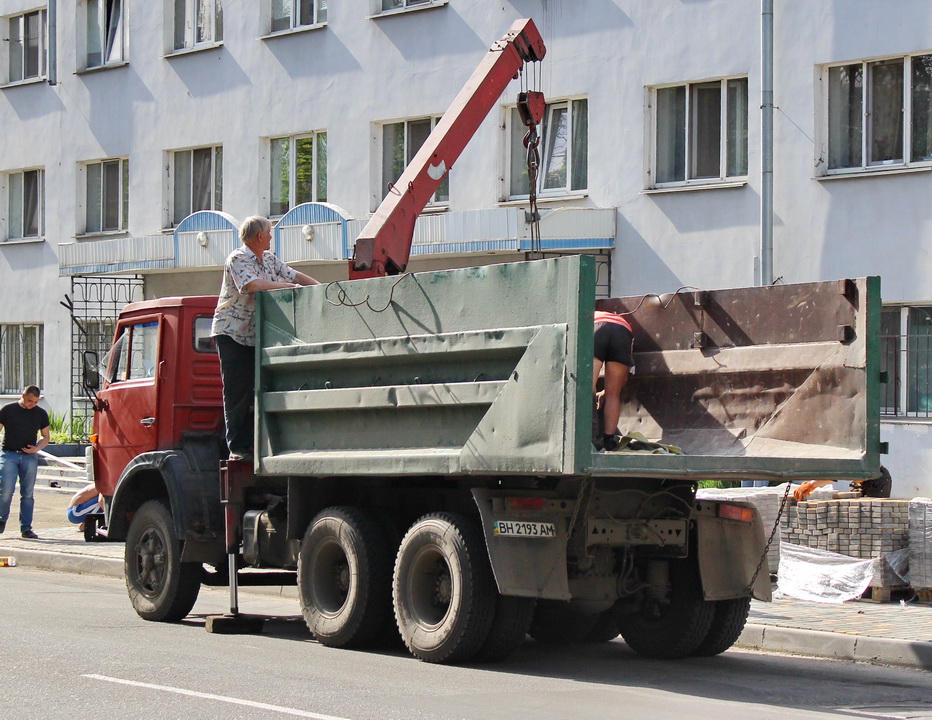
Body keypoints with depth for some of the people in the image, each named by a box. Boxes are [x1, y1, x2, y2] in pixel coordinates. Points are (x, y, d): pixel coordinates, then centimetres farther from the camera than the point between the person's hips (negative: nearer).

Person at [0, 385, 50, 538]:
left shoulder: (41, 414, 9)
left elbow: (46, 436, 17)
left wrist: (37, 448, -4)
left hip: (30, 456, 2)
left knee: (28, 493, 1)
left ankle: (26, 528, 6)